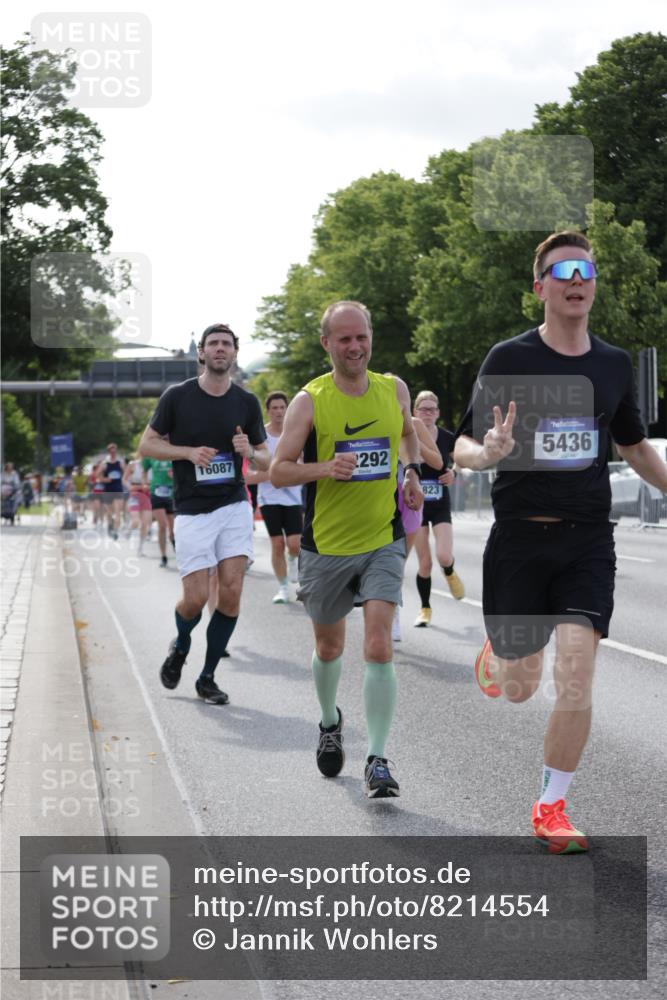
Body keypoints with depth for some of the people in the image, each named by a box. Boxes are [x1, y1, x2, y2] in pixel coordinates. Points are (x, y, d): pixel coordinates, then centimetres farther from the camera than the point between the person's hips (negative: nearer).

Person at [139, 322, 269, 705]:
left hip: (235, 506, 2)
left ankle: (208, 677, 8)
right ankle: (181, 645, 28)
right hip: (192, 511, -2)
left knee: (231, 593, -6)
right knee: (196, 598, -7)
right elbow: (147, 444, 2)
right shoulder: (177, 397, -4)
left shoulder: (247, 402, 2)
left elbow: (266, 460, 10)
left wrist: (250, 453, -14)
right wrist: (189, 452, -14)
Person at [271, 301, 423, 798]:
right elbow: (279, 471, -9)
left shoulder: (394, 389, 2)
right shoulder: (309, 401, -8)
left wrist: (412, 472, 11)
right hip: (326, 545, -1)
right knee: (329, 647, 16)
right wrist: (325, 468, -25)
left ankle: (377, 761, -10)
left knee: (379, 648, -14)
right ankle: (330, 722, 45)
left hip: (383, 542, 1)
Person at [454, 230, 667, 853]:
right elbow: (462, 446, -4)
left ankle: (551, 806, 3)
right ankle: (491, 665, 46)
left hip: (587, 539, 2)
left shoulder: (615, 365, 8)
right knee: (521, 682, 7)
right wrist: (487, 452, -26)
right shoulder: (509, 358, -4)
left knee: (576, 674, -13)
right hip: (519, 538, -2)